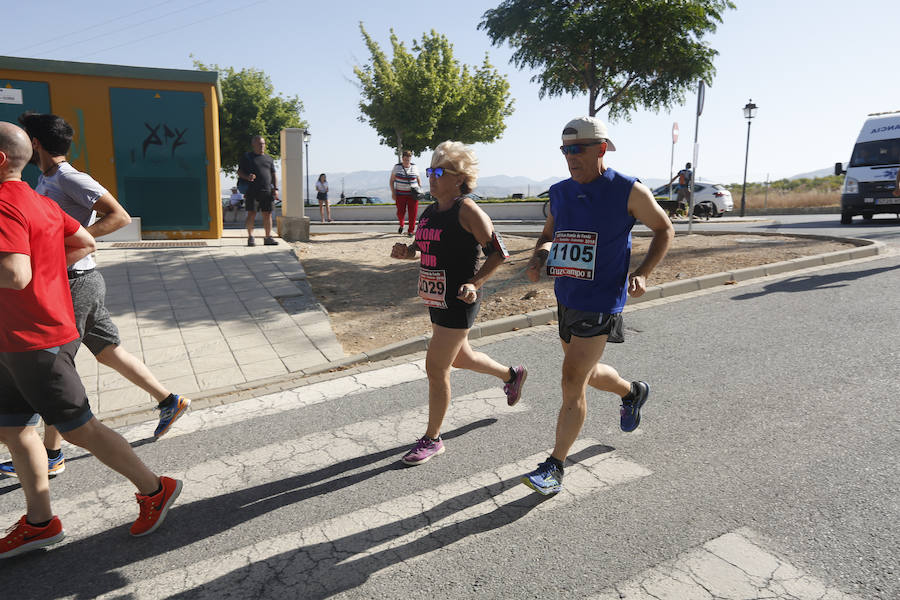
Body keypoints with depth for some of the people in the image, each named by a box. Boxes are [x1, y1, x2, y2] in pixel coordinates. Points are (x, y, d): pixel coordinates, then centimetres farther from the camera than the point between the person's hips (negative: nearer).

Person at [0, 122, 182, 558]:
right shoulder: (42, 203, 10)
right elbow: (86, 244, 20)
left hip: (36, 344, -10)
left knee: (78, 429, 1)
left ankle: (154, 489, 14)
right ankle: (39, 523, 27)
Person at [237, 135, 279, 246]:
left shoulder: (269, 158, 18)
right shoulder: (246, 157, 8)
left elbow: (273, 175, 18)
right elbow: (239, 172, 6)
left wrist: (275, 189, 6)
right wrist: (247, 177, -16)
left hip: (267, 191, 3)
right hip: (251, 191, -3)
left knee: (267, 214, 2)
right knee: (251, 213, -7)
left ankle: (268, 238, 8)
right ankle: (250, 237, -2)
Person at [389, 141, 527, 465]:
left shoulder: (467, 211, -15)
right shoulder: (430, 211, 9)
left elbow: (498, 253, -14)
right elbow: (422, 246, 22)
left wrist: (474, 284, -25)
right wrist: (405, 250, -1)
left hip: (458, 302, -9)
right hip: (436, 299, 9)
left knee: (436, 368, -3)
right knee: (460, 358, 25)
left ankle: (432, 439, 15)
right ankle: (512, 375, 51)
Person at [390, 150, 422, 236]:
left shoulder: (414, 167, 6)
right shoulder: (397, 167, 3)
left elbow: (418, 180, 16)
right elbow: (392, 181, 6)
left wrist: (420, 189, 3)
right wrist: (393, 192, -2)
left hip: (412, 194, 0)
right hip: (400, 194, 0)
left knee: (413, 213, -5)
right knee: (400, 212, 1)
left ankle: (411, 230, 6)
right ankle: (401, 225, 31)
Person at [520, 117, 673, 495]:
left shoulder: (628, 191, -10)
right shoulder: (560, 193, 5)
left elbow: (664, 229, 2)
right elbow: (548, 235, 19)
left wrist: (642, 273, -12)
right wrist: (538, 260, -5)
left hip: (600, 303, -6)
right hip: (566, 298, 7)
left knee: (572, 383, -7)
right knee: (587, 372, 22)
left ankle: (555, 467, 6)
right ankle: (632, 393, 54)